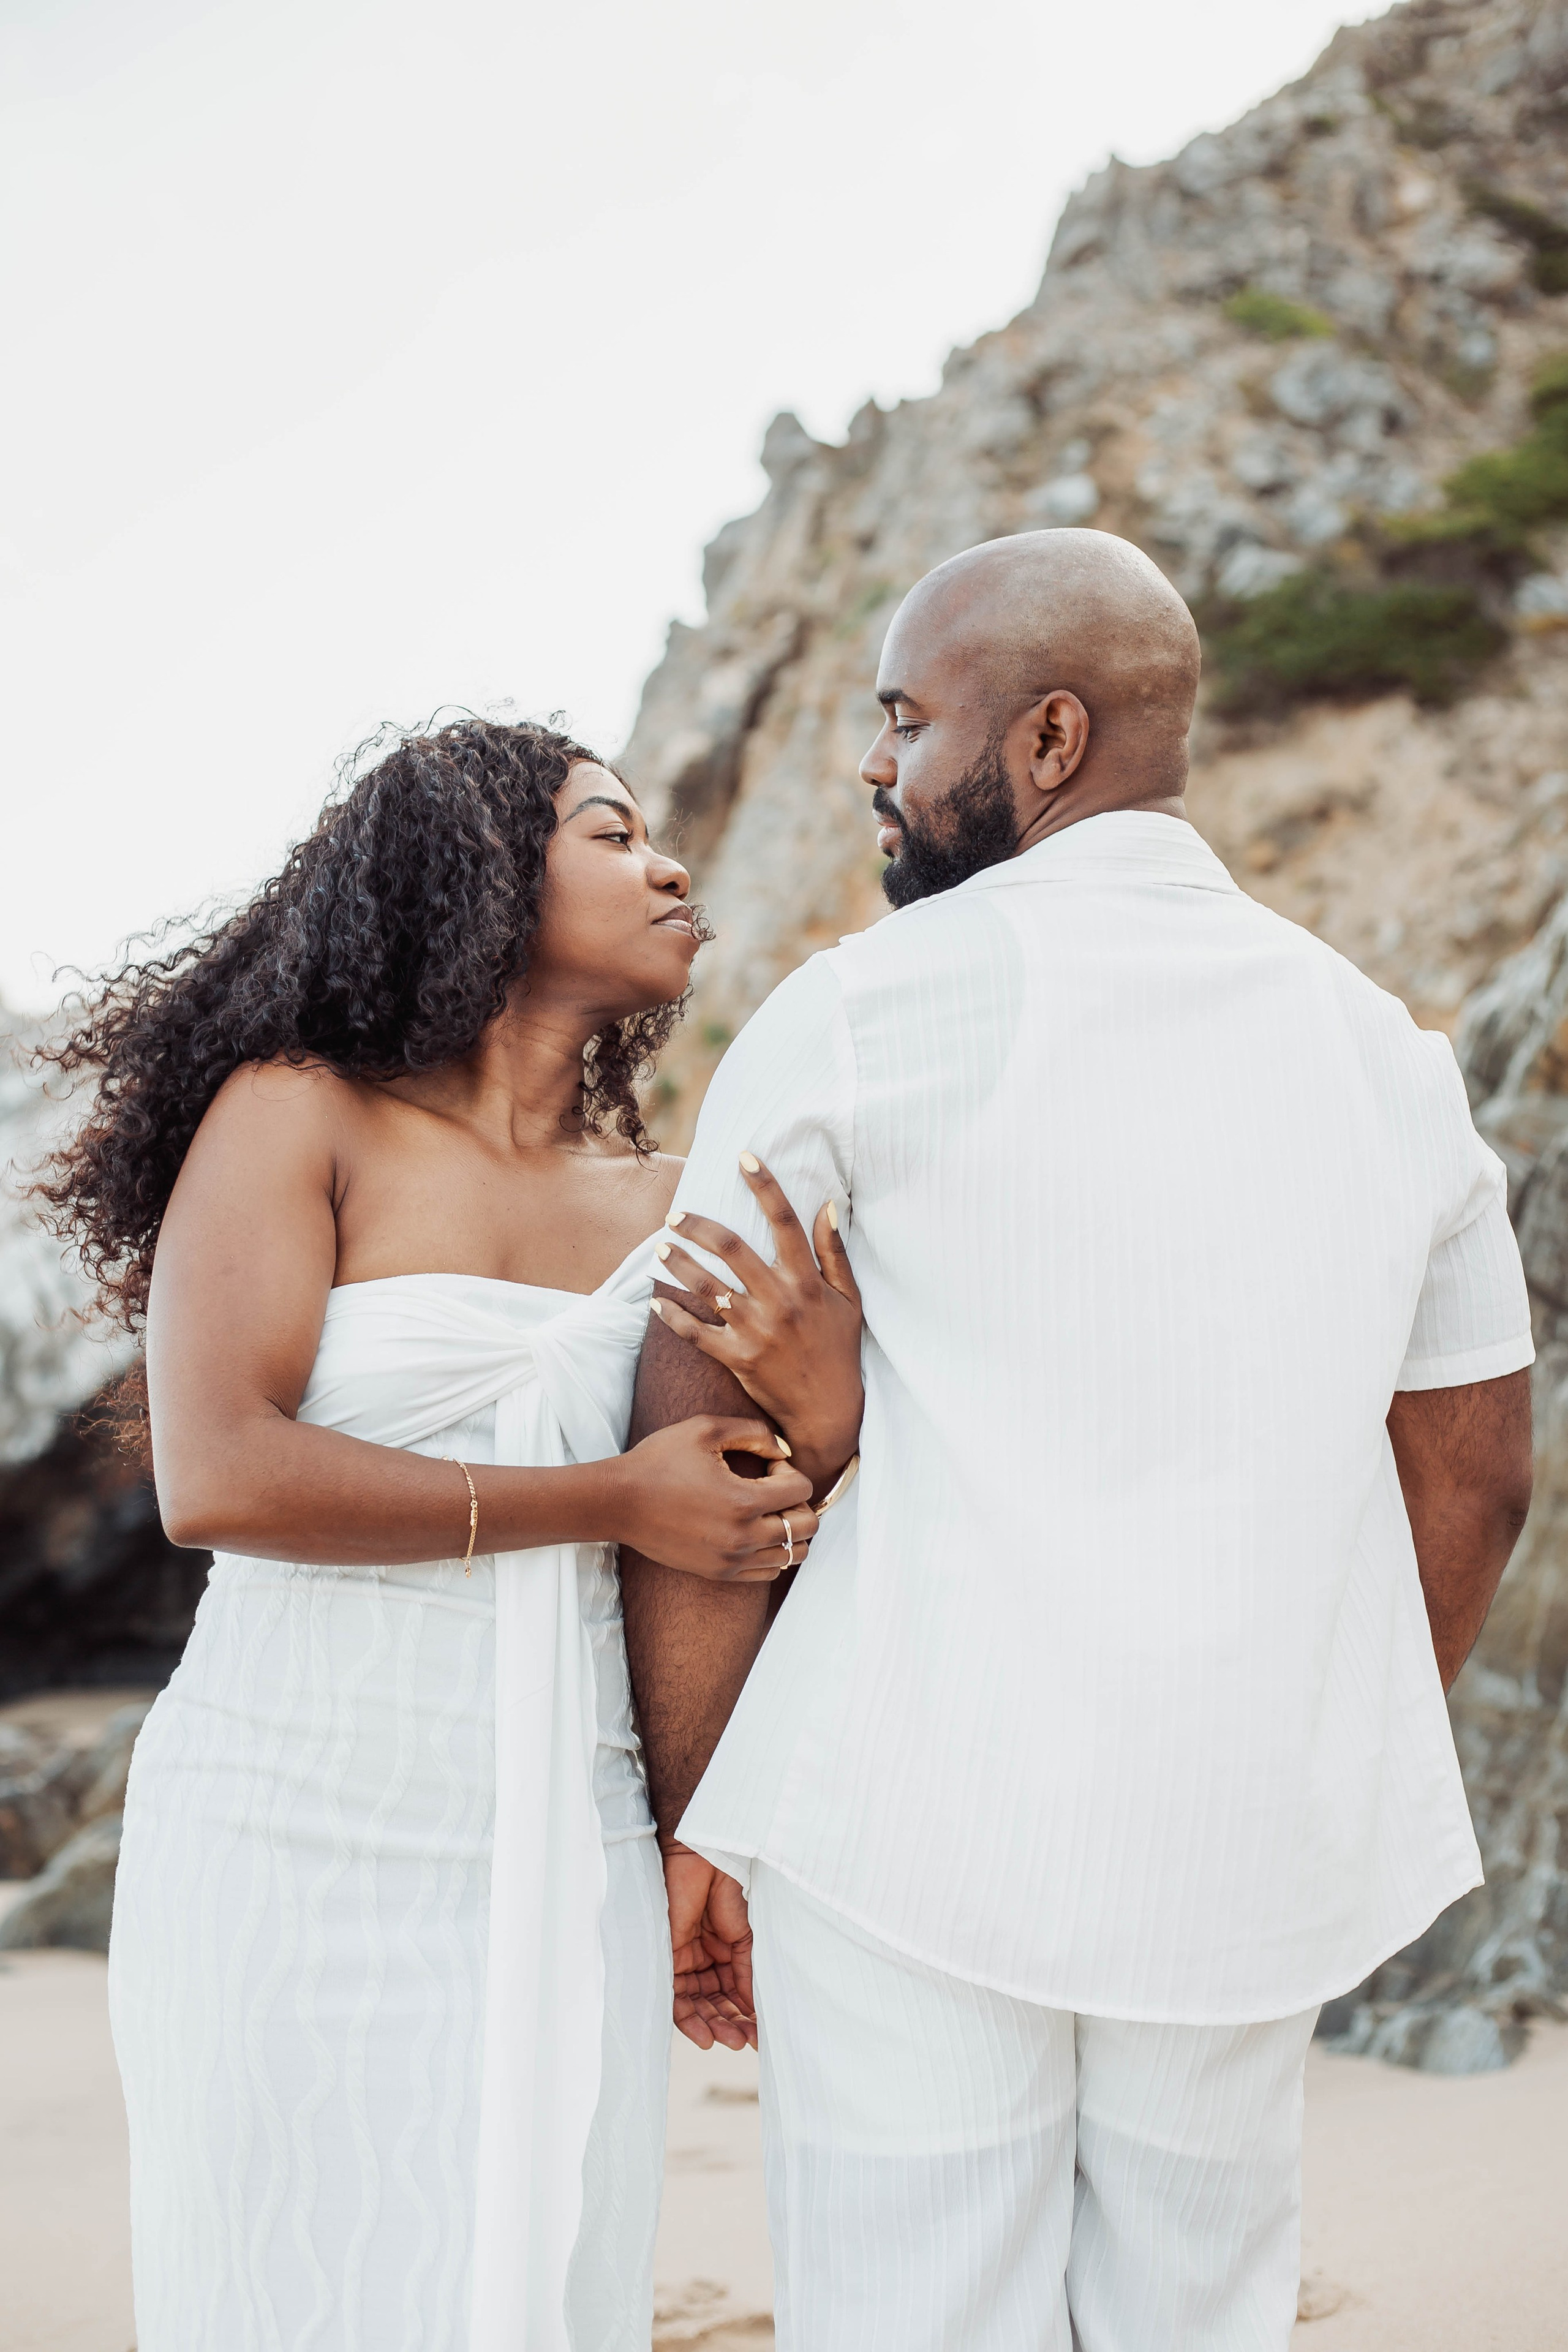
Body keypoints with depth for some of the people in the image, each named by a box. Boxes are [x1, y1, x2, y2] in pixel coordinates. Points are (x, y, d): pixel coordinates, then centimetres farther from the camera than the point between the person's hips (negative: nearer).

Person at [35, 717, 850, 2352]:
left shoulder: (663, 1206, 9)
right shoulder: (297, 1116, -3)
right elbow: (218, 1479, -16)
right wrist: (613, 1502, -14)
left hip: (562, 1867, 4)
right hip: (294, 1847, -3)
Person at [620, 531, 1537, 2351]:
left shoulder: (850, 1018, -5)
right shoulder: (1387, 1050, 9)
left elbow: (702, 1457, -7)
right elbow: (1470, 1482, 14)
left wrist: (687, 1819, 2)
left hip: (915, 1817, -4)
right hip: (1244, 1851, 5)